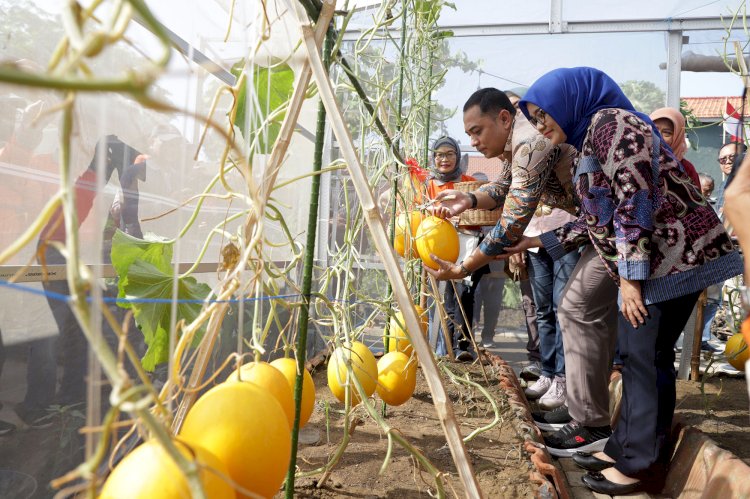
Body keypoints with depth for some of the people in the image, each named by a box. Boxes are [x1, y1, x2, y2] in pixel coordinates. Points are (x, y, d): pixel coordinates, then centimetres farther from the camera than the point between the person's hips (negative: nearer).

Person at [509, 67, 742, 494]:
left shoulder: (610, 122, -11)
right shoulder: (593, 135, 19)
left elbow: (634, 202, -19)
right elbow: (599, 220, 20)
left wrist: (629, 276, -20)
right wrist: (542, 241, 22)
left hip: (675, 257, -10)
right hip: (666, 261, 10)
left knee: (644, 356, -4)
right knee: (642, 355, 12)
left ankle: (638, 464, 8)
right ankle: (627, 447, 22)